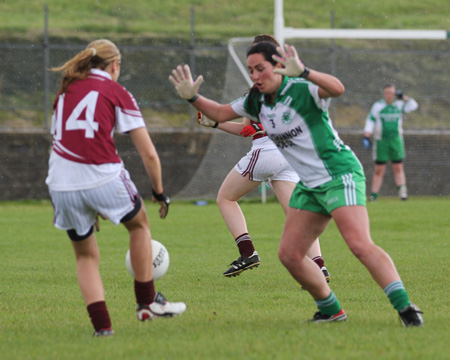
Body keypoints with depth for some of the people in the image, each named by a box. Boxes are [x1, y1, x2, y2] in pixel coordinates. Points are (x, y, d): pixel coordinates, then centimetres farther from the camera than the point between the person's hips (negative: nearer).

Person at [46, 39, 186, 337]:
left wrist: (88, 206, 28)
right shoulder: (117, 93, 6)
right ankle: (148, 301, 29)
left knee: (86, 255, 21)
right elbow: (149, 154, 3)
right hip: (103, 178, -3)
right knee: (139, 223, 26)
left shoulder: (65, 92, 19)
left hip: (61, 184, 4)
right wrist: (159, 192, 18)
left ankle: (102, 326, 8)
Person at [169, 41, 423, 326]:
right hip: (310, 185, 9)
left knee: (360, 245, -23)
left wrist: (303, 72, -52)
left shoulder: (302, 91, -17)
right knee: (289, 255, 4)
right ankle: (331, 311, 19)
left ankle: (406, 308, -23)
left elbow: (337, 89, -37)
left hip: (340, 175, -8)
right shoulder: (256, 102, 6)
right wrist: (192, 97, 3)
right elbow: (219, 114, 20)